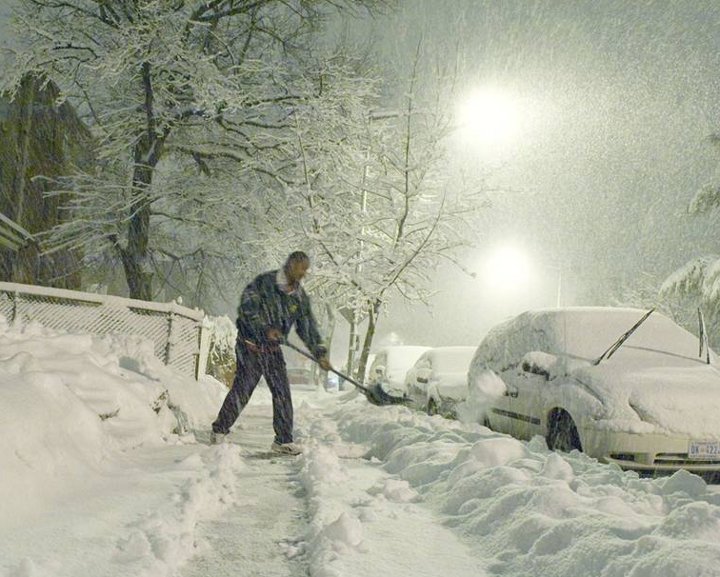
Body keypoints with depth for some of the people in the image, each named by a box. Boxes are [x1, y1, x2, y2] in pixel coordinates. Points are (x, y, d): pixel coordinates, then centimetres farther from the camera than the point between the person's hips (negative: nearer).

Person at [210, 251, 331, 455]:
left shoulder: (300, 296, 6)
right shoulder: (264, 282, -13)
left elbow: (308, 326, 8)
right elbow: (246, 308, -20)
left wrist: (320, 353, -1)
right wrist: (266, 329, -28)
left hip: (273, 349, 6)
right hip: (250, 345, -6)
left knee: (282, 392, 0)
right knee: (242, 389, -8)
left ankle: (283, 440, 8)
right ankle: (219, 431, 8)